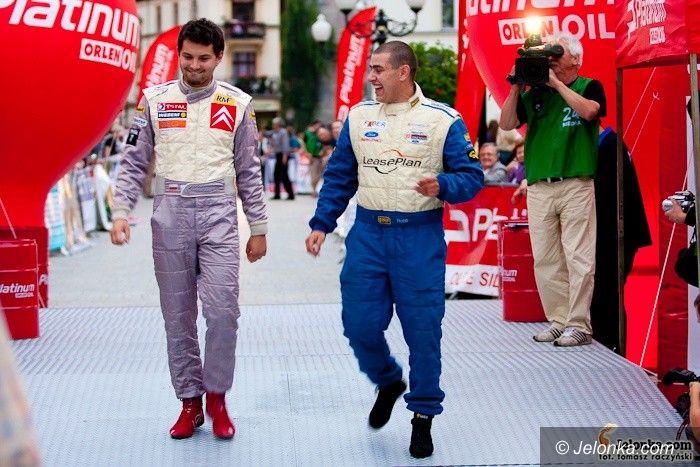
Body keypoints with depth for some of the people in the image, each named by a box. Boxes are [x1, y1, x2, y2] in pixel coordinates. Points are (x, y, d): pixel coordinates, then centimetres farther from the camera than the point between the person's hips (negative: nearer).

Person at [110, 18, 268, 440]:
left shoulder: (237, 104, 5)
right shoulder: (155, 100, 5)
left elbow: (248, 172, 9)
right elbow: (135, 163, 7)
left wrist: (259, 227, 8)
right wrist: (121, 212, -5)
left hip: (218, 216, -1)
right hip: (170, 215, 1)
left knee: (222, 311, -9)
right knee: (178, 316, 5)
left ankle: (217, 397, 9)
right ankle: (190, 401, 16)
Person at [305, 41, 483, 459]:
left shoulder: (443, 119, -3)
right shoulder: (359, 117, 9)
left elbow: (471, 177, -3)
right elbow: (339, 176, 15)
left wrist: (442, 186, -23)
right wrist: (321, 224, 10)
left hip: (420, 238, -3)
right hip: (368, 234, 4)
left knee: (422, 330, -1)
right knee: (360, 324, 3)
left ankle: (423, 416, 15)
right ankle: (388, 382, 33)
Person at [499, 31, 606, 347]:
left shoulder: (588, 87, 5)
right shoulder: (535, 93, 15)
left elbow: (589, 111, -17)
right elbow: (507, 123, 8)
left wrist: (557, 84, -11)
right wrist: (517, 86, -1)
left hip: (576, 186, -5)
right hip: (538, 188, 5)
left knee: (578, 258, -5)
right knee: (545, 260, 5)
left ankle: (579, 325, -2)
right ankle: (558, 320, 13)